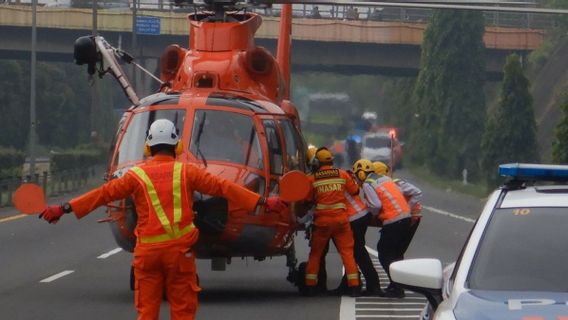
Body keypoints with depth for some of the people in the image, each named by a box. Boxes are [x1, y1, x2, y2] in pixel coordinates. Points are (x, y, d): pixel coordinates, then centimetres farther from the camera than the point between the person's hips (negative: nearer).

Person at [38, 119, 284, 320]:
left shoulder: (137, 175, 1)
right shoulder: (187, 172, 1)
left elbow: (102, 194, 2)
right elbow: (223, 187, 2)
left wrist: (64, 209, 7)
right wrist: (263, 202, 7)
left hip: (147, 251, 0)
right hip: (179, 250, 0)